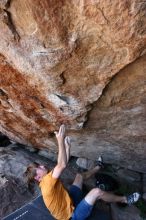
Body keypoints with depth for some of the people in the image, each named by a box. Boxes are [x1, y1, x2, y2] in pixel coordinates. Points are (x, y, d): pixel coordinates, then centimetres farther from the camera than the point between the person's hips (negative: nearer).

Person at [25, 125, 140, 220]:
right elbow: (62, 165, -44)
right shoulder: (47, 182, -30)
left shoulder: (46, 179, -1)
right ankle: (125, 200, -1)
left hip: (71, 201, 9)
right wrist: (60, 141, -43)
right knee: (96, 191, -27)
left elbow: (63, 164, 2)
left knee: (80, 175, 16)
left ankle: (98, 167, 42)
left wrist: (67, 146, -5)